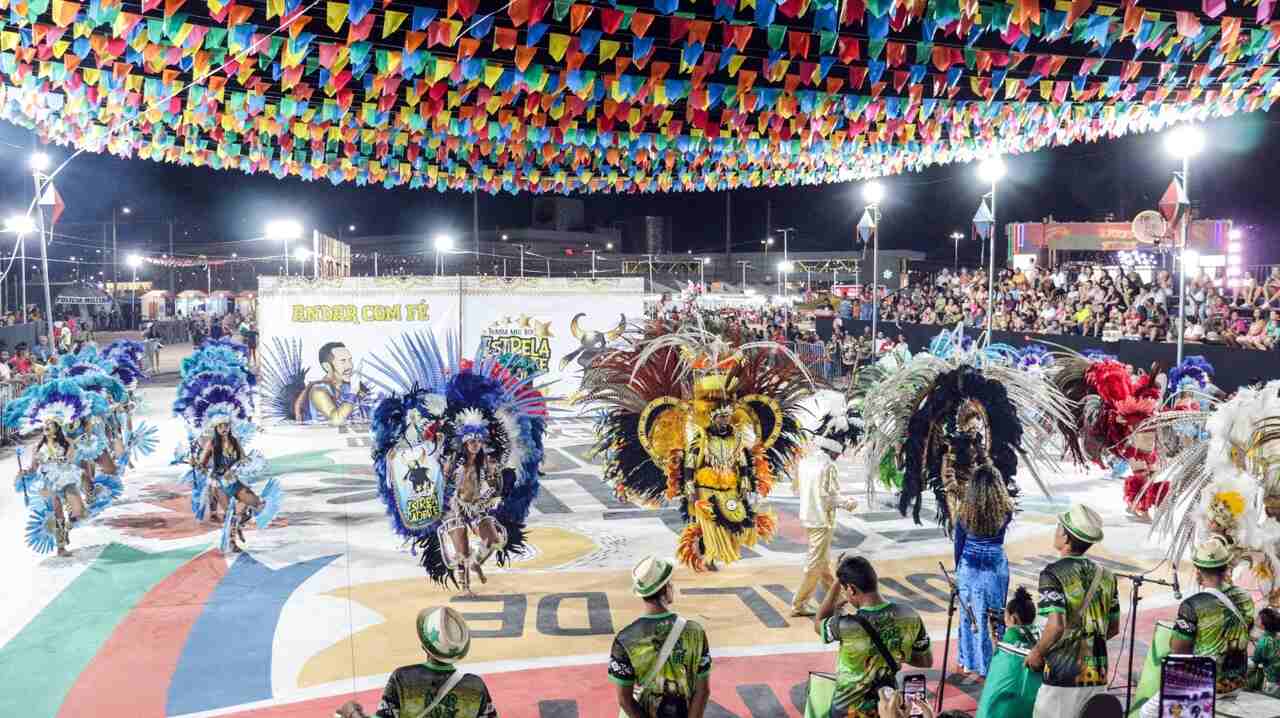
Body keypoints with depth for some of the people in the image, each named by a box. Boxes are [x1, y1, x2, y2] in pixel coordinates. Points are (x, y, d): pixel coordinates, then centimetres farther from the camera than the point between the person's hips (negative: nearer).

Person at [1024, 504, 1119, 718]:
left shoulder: (1053, 574, -13)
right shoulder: (1105, 576, 8)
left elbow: (1057, 625, -22)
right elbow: (1114, 628, 15)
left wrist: (1036, 653, -7)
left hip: (1063, 677, -6)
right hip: (1098, 676, 6)